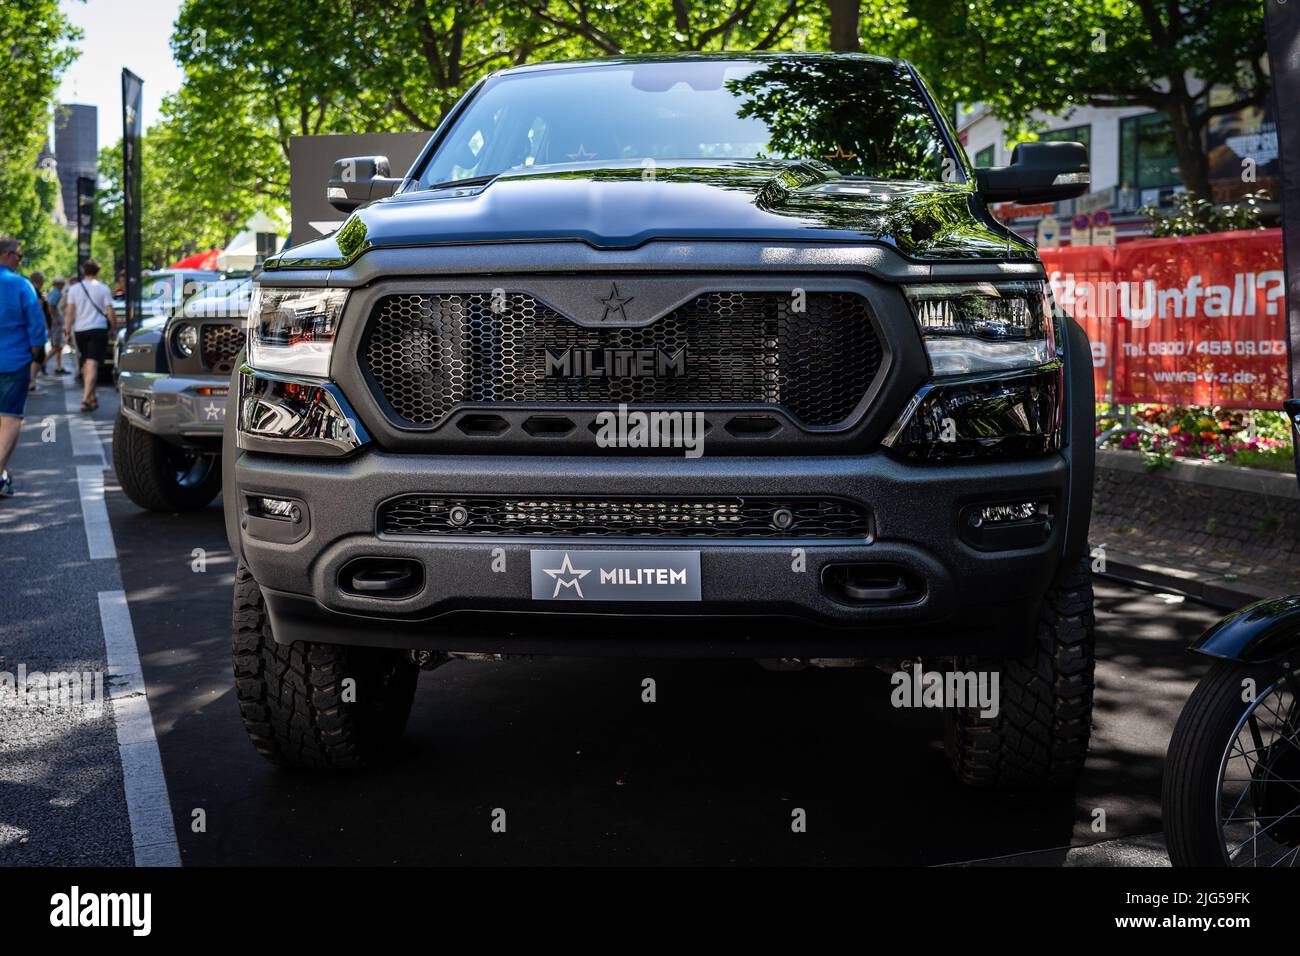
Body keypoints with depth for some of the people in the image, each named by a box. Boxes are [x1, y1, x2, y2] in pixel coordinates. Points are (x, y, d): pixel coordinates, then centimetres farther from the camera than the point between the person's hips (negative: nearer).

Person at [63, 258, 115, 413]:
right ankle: (86, 399, -24)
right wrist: (113, 327, 10)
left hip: (80, 330, 3)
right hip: (98, 329, -3)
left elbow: (69, 312, 0)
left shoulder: (74, 289, 4)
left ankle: (91, 397, 26)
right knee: (92, 364, -11)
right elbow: (109, 312, -4)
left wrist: (67, 330, 3)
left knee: (86, 364, 19)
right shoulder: (103, 289, -2)